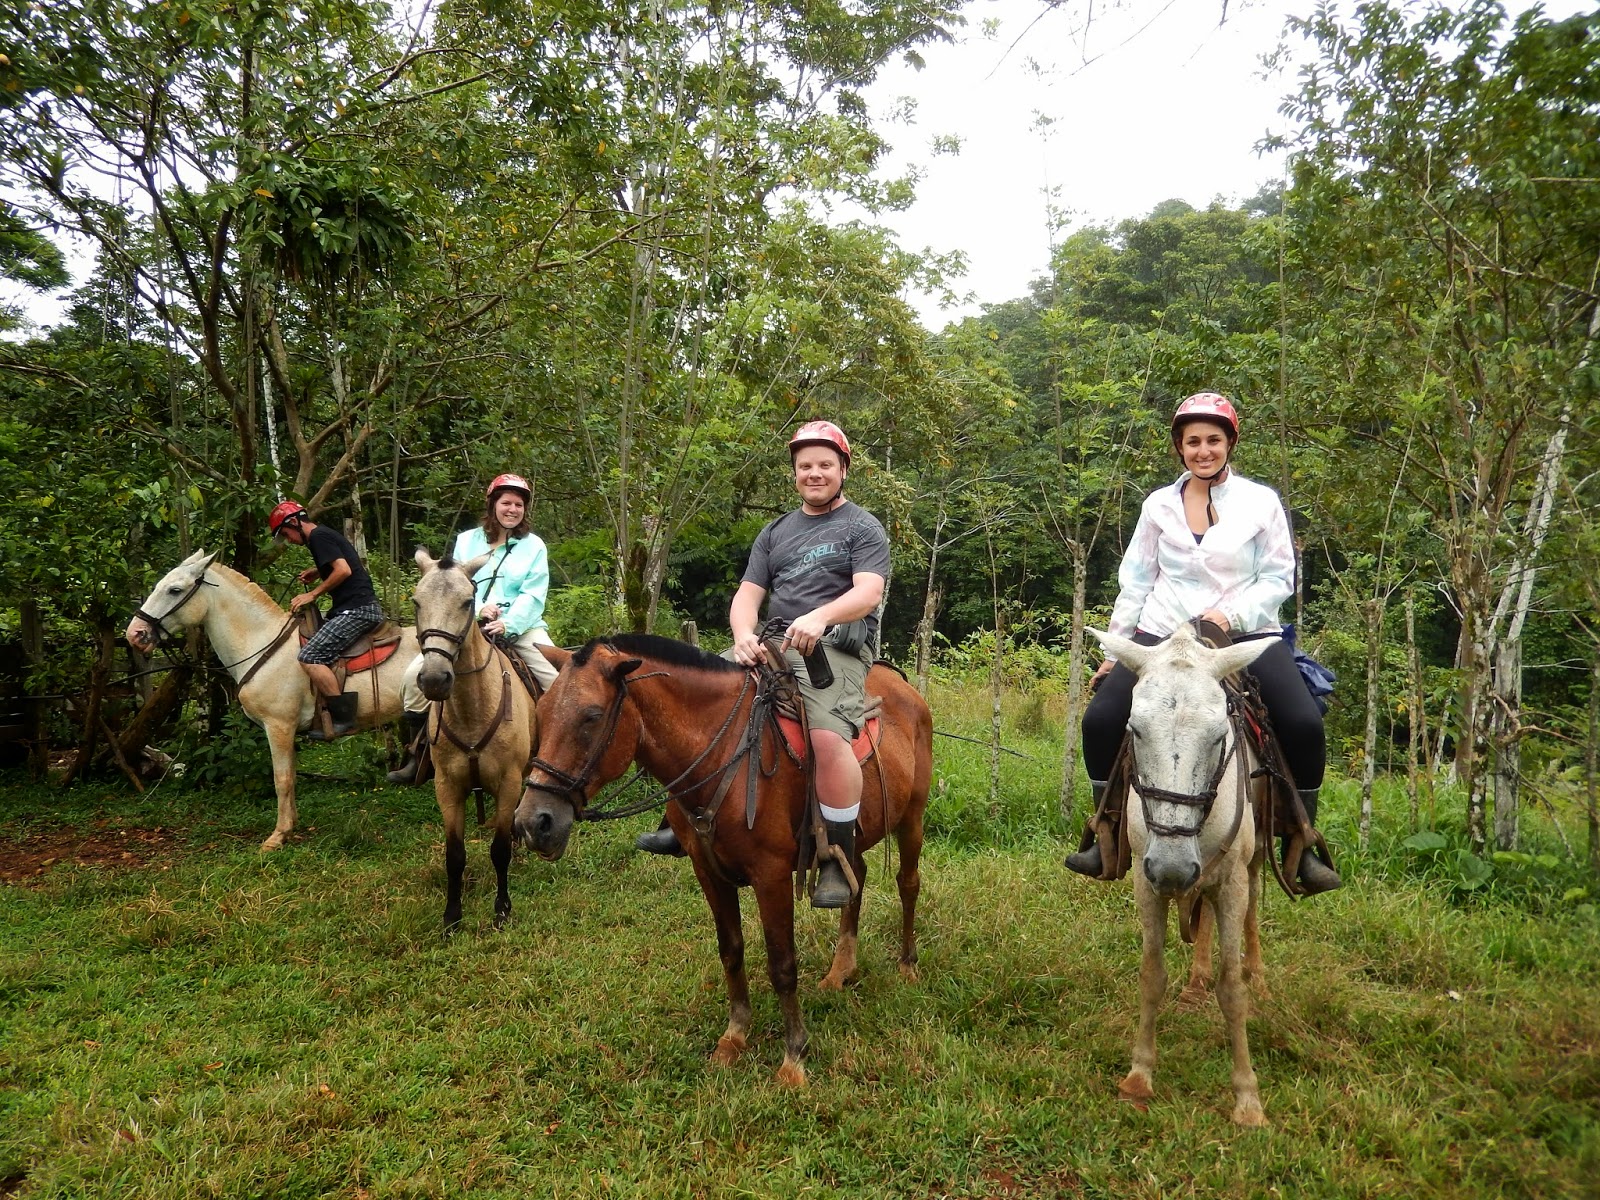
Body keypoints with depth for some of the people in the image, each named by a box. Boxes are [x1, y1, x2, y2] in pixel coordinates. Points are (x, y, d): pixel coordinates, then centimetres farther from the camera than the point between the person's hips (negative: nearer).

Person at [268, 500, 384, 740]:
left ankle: (343, 719, -18)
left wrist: (312, 595, -11)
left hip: (356, 609, -11)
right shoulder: (327, 534, 22)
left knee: (310, 657, -17)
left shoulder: (318, 537, -8)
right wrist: (317, 572, 20)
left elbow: (344, 570, -20)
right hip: (364, 607, 11)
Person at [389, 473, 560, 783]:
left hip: (521, 627, -1)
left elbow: (533, 595, -4)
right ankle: (416, 755, 2)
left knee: (562, 683, -24)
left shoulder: (534, 546, 7)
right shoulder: (467, 540, 12)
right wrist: (477, 609, -17)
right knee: (413, 676, -13)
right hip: (469, 626, 2)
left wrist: (508, 624, -21)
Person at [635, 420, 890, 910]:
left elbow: (867, 592, -11)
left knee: (827, 737, -33)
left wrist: (820, 617, -31)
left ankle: (838, 860, -17)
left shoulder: (863, 528, 5)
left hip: (837, 651, -6)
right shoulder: (775, 532, 22)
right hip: (772, 649, 6)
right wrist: (744, 635, -11)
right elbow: (747, 594, 12)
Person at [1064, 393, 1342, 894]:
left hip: (1246, 633, -1)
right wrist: (1113, 650, 10)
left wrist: (1232, 614, -15)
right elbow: (1135, 583, 12)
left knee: (1304, 726, -20)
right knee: (1100, 719, -15)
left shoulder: (1261, 501, 3)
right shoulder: (1159, 505, 8)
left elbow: (1279, 578, 2)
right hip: (1164, 632, 1)